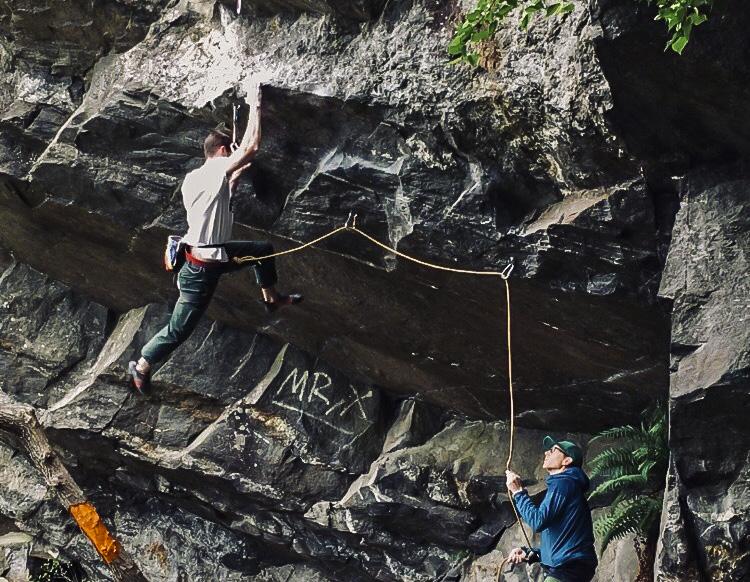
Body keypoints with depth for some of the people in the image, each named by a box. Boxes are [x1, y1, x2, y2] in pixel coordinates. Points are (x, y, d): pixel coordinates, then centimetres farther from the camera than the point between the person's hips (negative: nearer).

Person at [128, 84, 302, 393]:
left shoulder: (192, 178, 9)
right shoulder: (216, 169, -17)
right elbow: (251, 147, -19)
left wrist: (235, 176, 22)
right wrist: (255, 108, -9)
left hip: (216, 254, 10)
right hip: (203, 267, -10)